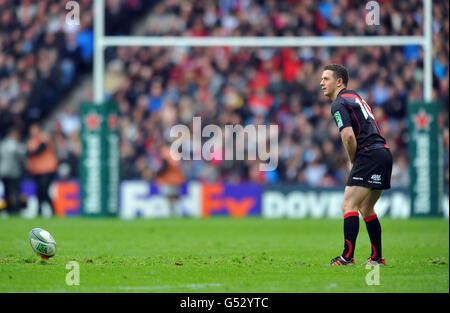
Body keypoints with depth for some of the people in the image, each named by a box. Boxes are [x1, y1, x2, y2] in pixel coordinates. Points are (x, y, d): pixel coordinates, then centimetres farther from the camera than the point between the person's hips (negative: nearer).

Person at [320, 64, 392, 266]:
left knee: (349, 205, -12)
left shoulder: (339, 104, -8)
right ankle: (377, 258, 19)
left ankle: (347, 257, -19)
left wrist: (352, 161, -4)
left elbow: (348, 135, -20)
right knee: (366, 209, 17)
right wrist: (354, 160, 19)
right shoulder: (354, 97, 22)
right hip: (383, 152, 10)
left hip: (369, 156, -10)